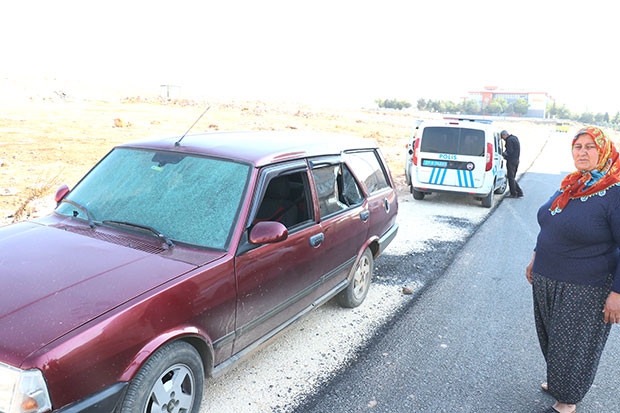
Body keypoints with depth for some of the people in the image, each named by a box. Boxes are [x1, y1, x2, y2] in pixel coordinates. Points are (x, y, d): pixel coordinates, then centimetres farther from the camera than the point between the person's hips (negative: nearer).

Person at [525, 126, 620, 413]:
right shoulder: (569, 186, 5)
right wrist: (536, 260, 20)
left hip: (584, 290, -7)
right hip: (547, 281, 7)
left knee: (573, 346, 9)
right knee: (550, 337, 21)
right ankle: (557, 380, 45)